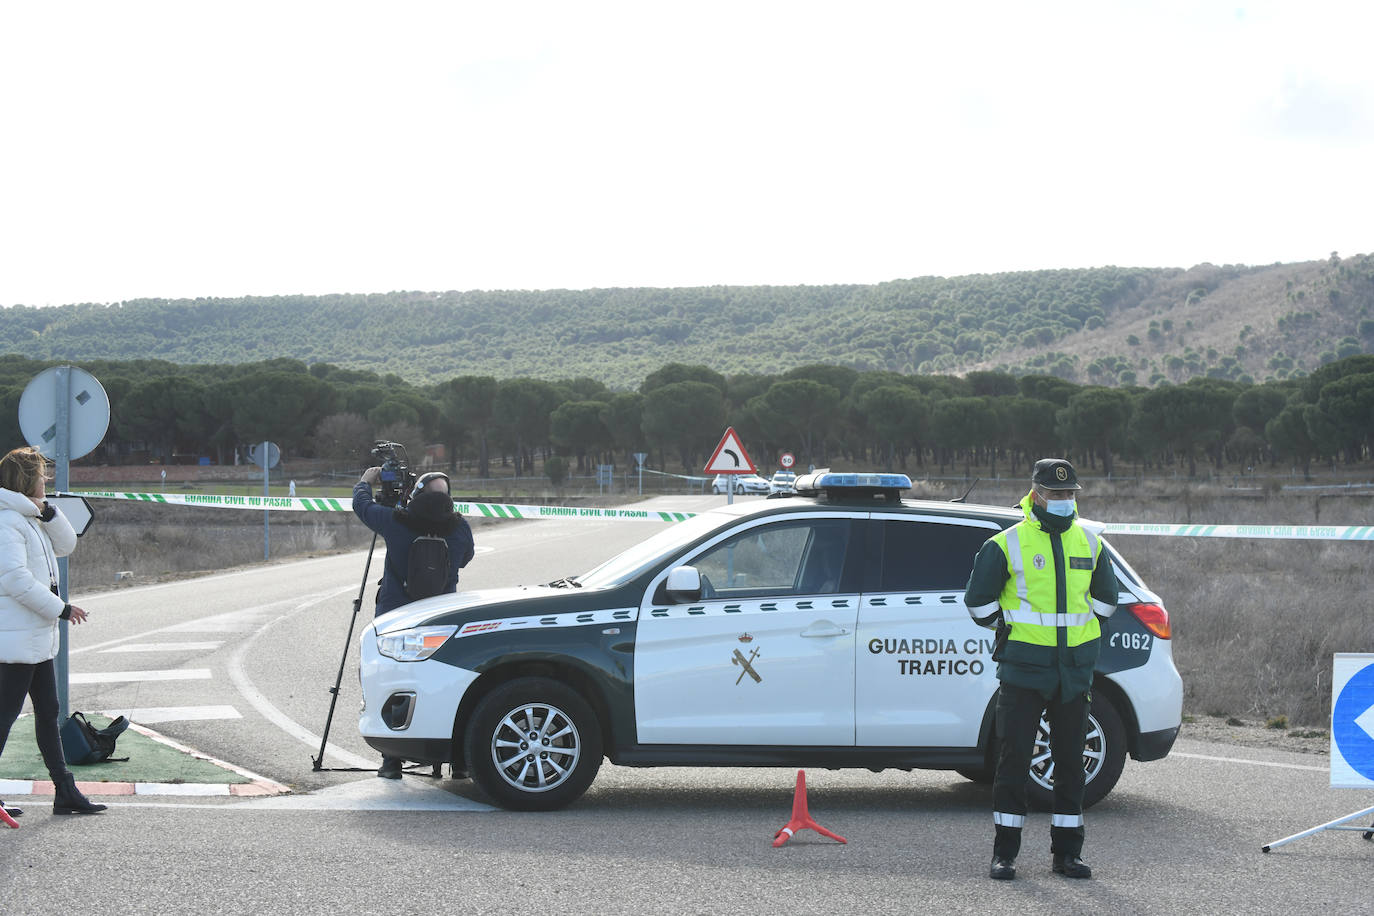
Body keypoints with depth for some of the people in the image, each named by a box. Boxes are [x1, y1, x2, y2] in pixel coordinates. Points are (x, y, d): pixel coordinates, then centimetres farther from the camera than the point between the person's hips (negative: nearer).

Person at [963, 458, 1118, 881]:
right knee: (1014, 758, -2)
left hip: (1074, 669, 4)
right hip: (1023, 669, -4)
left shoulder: (1089, 543, 10)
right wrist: (1011, 629, 5)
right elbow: (978, 601, 2)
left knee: (1070, 761, 7)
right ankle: (1004, 853, 5)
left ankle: (1066, 852, 14)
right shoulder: (1007, 544, -4)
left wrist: (1075, 628, 14)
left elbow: (1106, 597, 23)